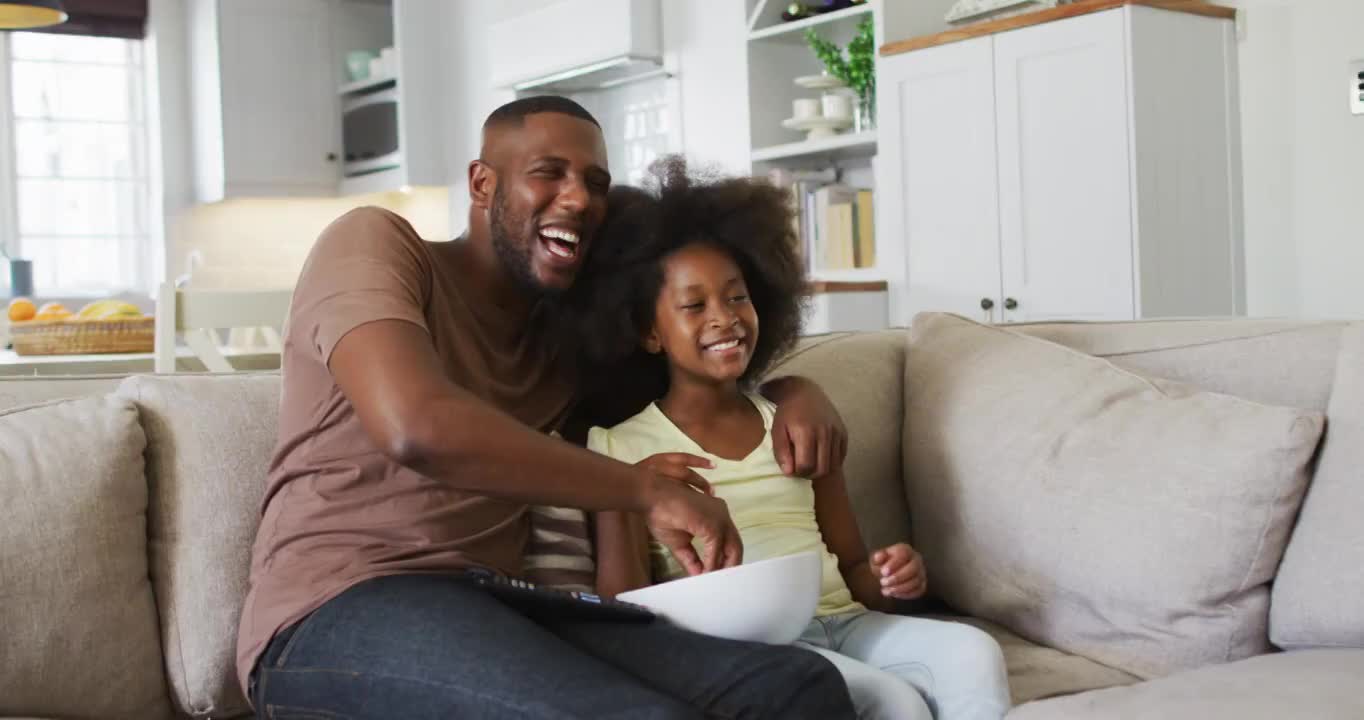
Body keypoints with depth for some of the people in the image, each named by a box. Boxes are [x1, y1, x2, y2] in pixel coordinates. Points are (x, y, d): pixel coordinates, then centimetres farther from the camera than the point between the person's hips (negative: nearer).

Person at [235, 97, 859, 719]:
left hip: (493, 611, 6)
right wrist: (650, 490, -19)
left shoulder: (570, 331, 16)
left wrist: (792, 388, 7)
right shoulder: (374, 243, -4)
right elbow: (417, 427, -23)